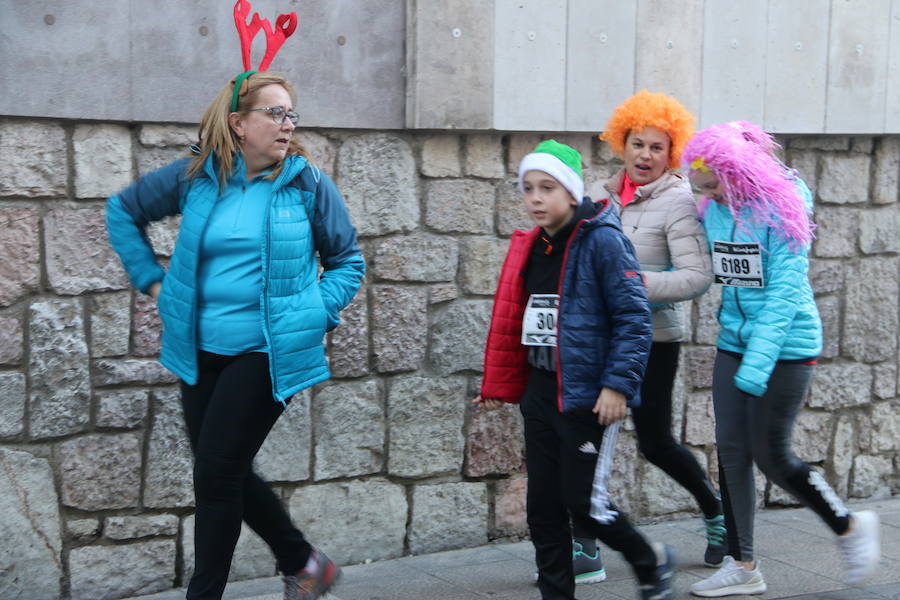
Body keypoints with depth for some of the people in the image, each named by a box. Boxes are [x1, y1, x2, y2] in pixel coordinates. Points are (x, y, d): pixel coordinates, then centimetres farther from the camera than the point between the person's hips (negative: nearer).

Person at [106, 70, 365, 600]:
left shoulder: (308, 184, -4)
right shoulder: (195, 176, 1)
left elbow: (348, 262, 7)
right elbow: (124, 210, 15)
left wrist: (316, 313, -8)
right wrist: (153, 280, 9)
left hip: (268, 352, -4)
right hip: (202, 352, 4)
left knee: (217, 472, -8)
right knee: (230, 473, 12)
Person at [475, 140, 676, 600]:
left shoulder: (602, 240, -13)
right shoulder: (532, 246, 10)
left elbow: (633, 317, -16)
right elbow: (512, 320, 16)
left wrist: (618, 384, -21)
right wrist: (500, 386, 16)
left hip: (588, 395, -7)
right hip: (540, 391, 7)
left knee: (584, 502, -2)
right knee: (543, 505, 9)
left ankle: (650, 562, 23)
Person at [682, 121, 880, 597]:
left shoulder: (780, 210, -17)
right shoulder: (713, 211, 3)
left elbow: (785, 292, -21)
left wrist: (758, 362, -26)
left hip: (784, 348, -7)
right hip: (733, 343, 7)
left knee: (771, 455, -1)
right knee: (731, 453, 6)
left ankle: (850, 527, 23)